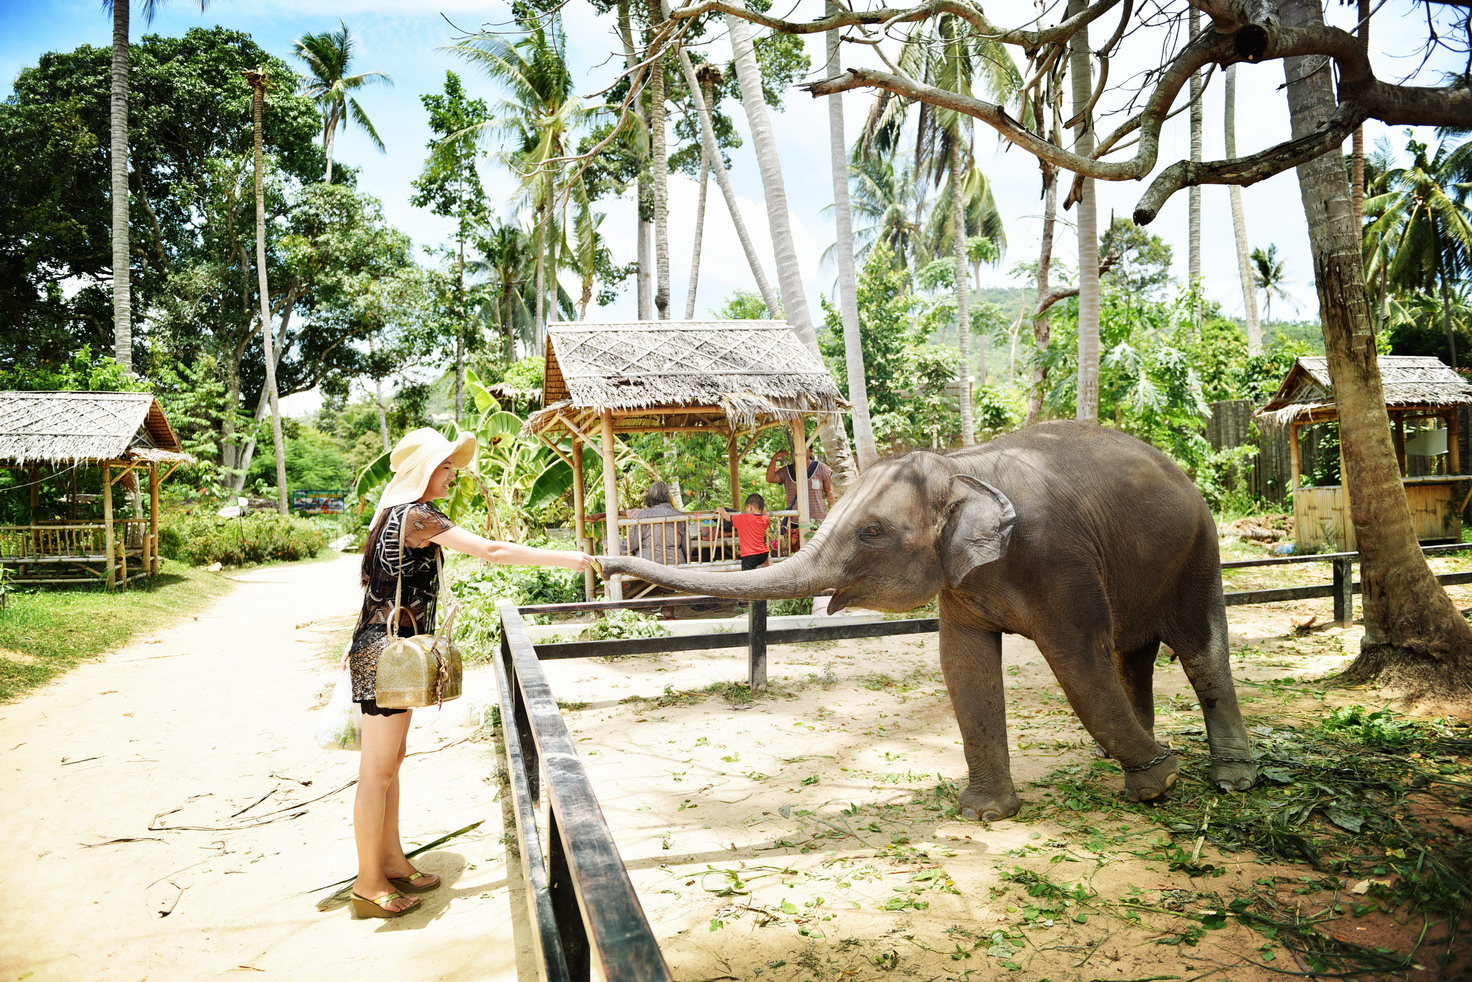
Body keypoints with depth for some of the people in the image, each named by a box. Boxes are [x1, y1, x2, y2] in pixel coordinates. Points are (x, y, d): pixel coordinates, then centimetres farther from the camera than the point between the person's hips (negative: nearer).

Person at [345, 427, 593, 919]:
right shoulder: (417, 515, -17)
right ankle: (368, 886, 9)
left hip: (385, 649, 10)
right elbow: (492, 551, -20)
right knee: (378, 770, -1)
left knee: (390, 762, 16)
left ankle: (392, 862, 28)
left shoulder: (398, 513, 13)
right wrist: (564, 558, -16)